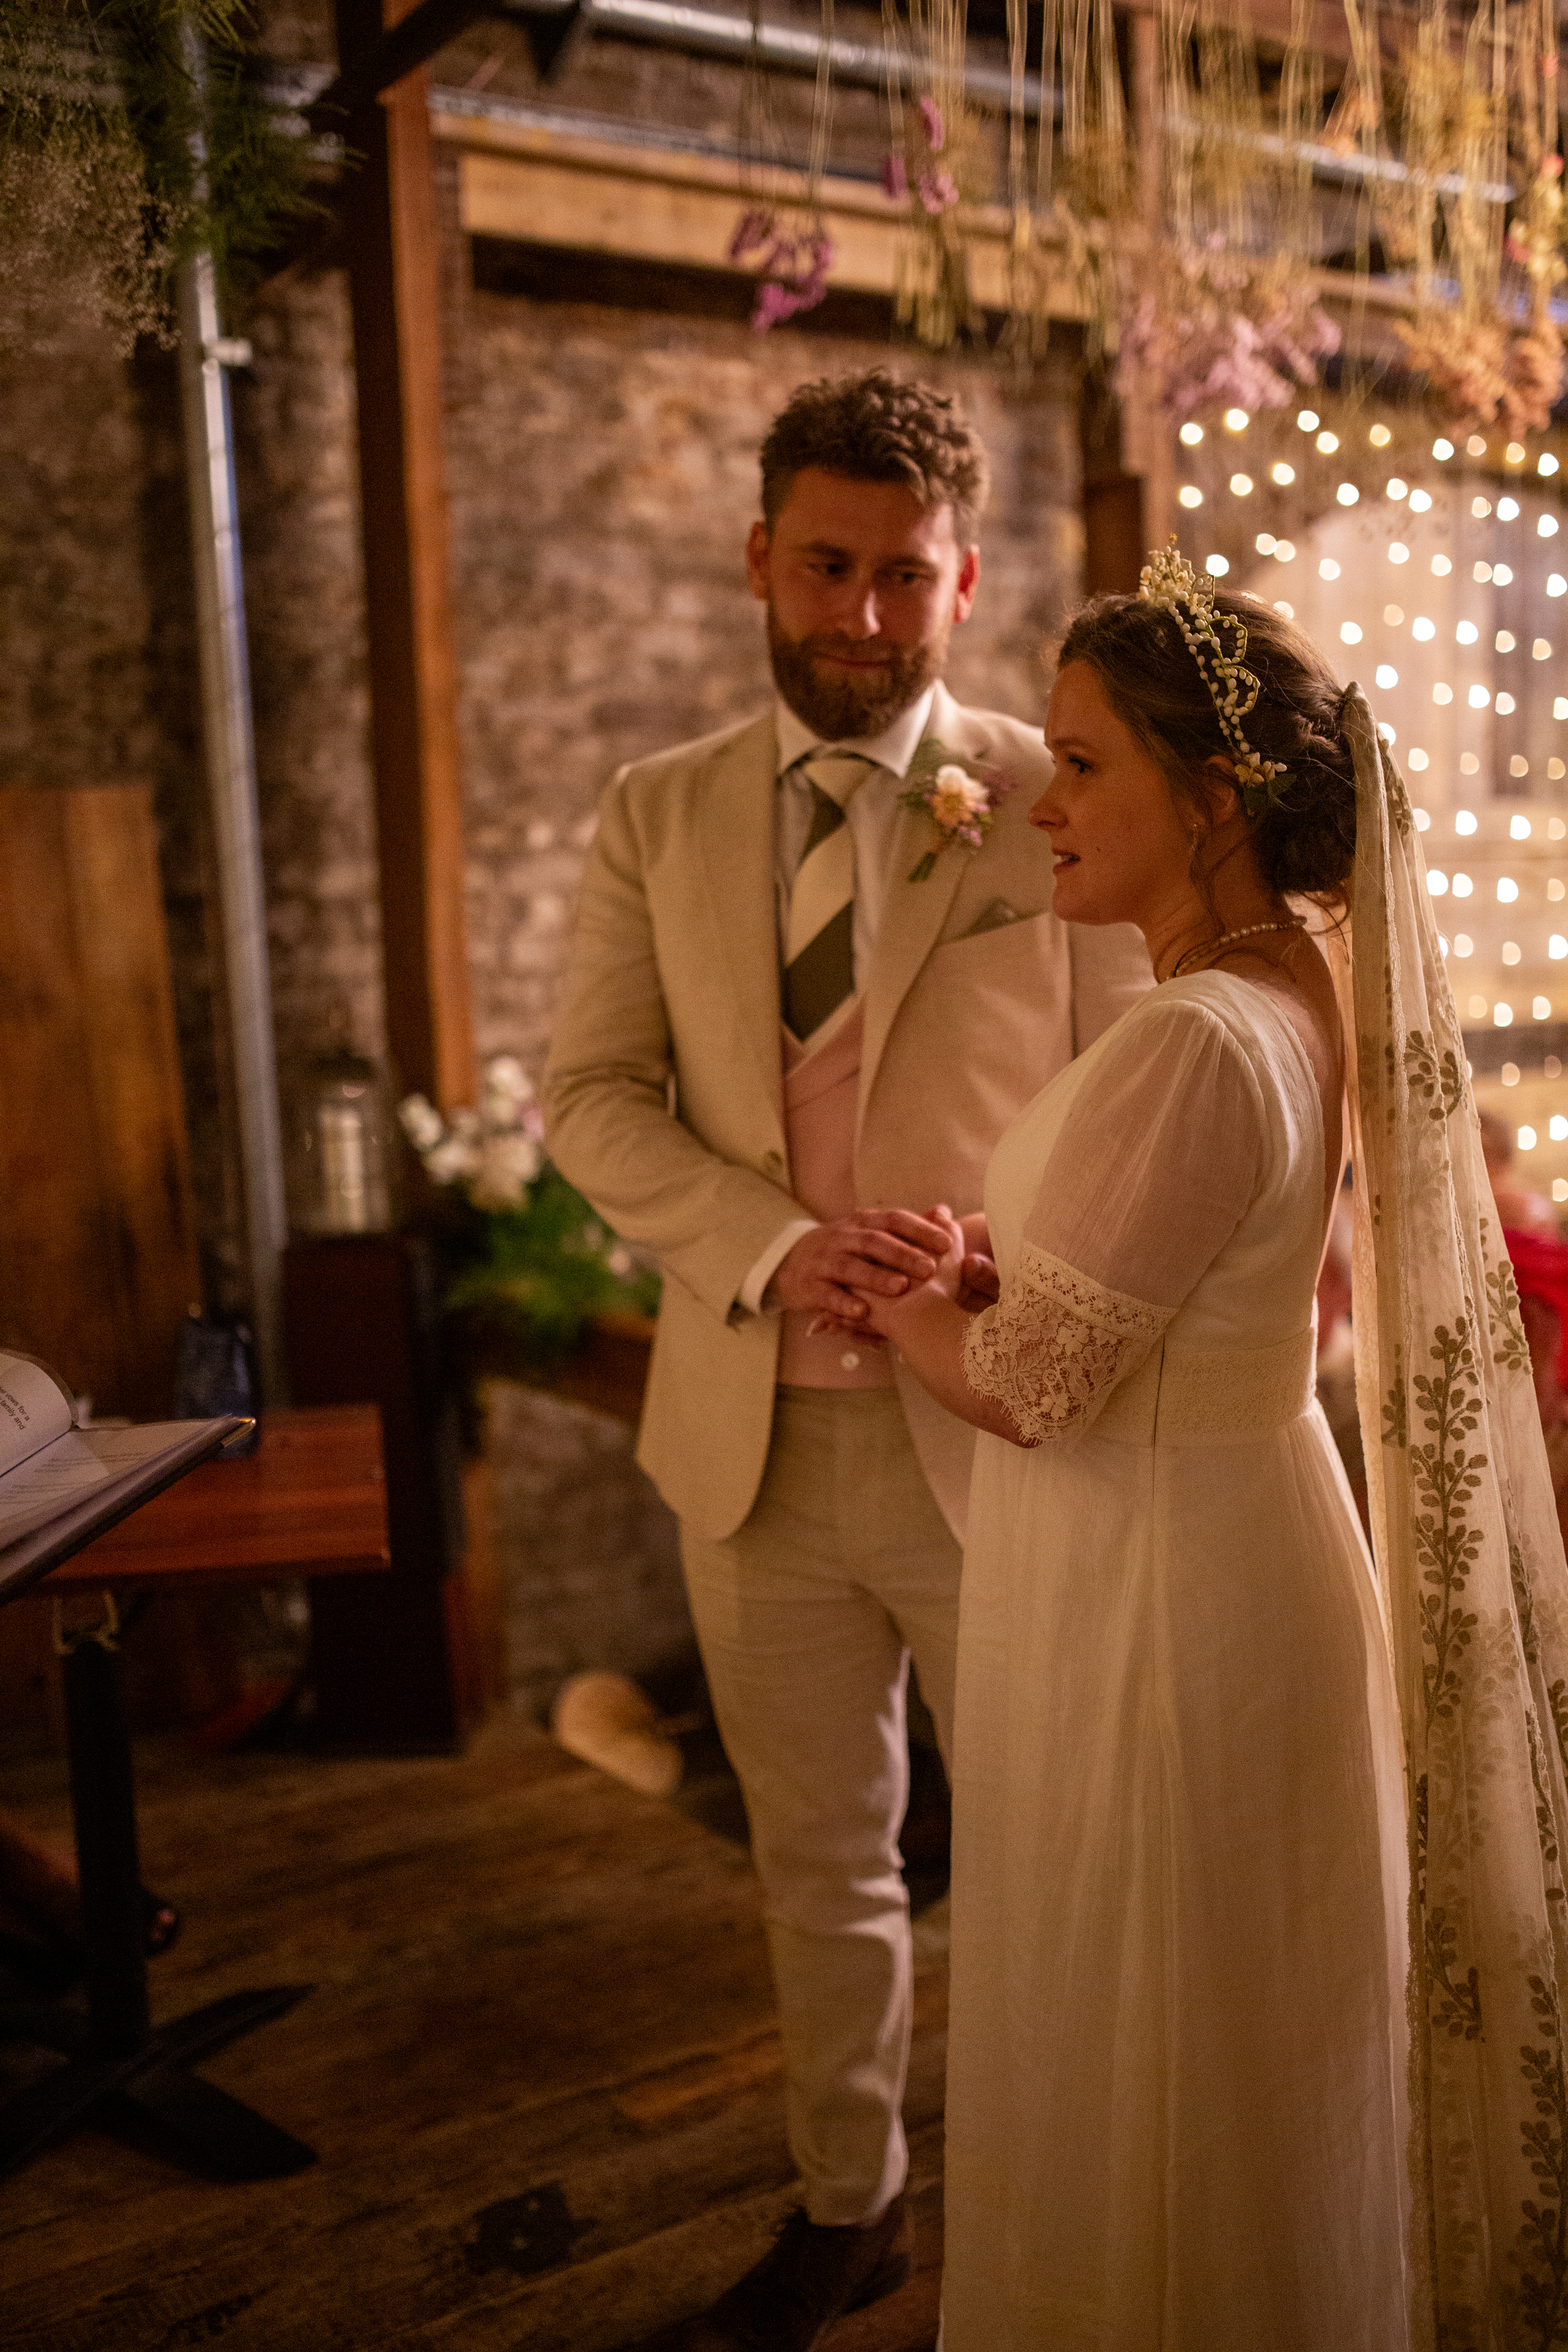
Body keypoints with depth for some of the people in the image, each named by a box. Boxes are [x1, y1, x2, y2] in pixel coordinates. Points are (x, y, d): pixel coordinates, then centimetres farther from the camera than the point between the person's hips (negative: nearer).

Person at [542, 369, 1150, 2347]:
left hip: (996, 1434, -2)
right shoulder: (657, 818, 5)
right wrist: (776, 1246, -16)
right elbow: (589, 1098, 0)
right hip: (757, 1441, 3)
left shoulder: (1053, 803, -3)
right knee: (817, 1865, 19)